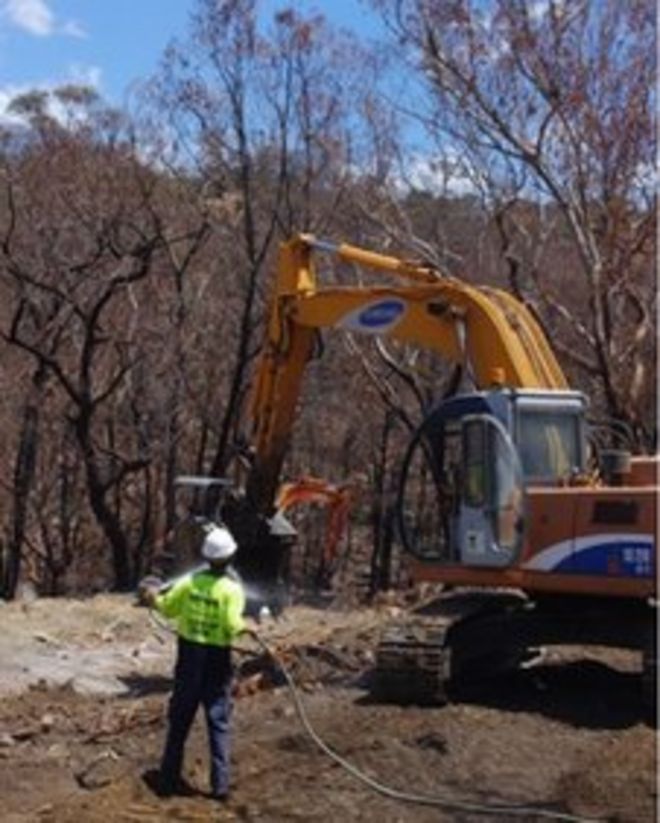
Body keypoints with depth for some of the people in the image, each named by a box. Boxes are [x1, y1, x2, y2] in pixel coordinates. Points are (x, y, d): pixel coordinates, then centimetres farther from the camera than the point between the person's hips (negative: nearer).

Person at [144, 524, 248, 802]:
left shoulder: (190, 581, -5)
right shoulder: (232, 589, -14)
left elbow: (168, 608, 4)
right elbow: (232, 624, -23)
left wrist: (155, 599, 23)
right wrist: (246, 626, -3)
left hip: (189, 653, 3)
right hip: (217, 657, -3)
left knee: (180, 718, 14)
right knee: (218, 722, 7)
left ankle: (169, 778, 21)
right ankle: (220, 784, 6)